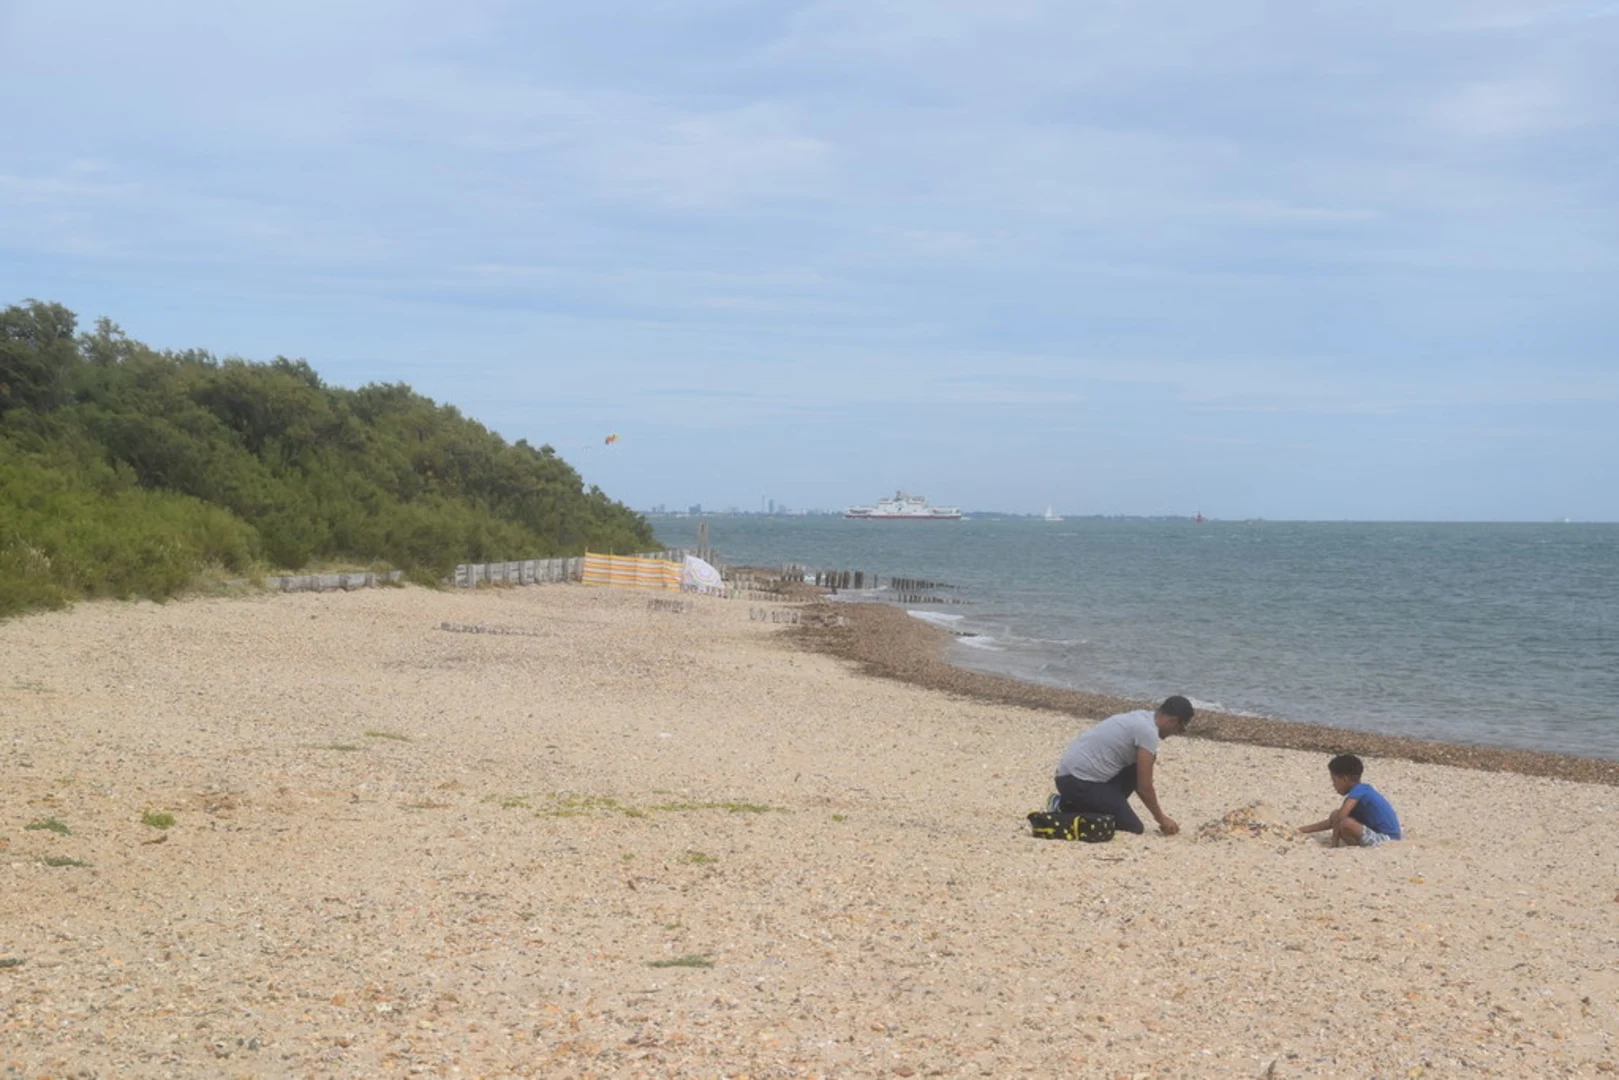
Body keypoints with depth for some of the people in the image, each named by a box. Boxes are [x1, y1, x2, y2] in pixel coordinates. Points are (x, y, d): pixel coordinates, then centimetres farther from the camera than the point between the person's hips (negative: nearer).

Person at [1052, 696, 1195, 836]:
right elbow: (1144, 787, -10)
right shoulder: (1148, 731, -13)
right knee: (1133, 828, -7)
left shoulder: (1141, 719, 16)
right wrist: (1161, 818, 3)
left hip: (1071, 772, 10)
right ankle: (1071, 812, -5)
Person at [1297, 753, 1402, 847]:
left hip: (1385, 839, -10)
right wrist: (1302, 830, 23)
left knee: (1345, 823, -32)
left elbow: (1340, 816, -28)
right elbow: (1331, 821, 24)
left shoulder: (1358, 791, -14)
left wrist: (1334, 844, -20)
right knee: (1334, 816, 11)